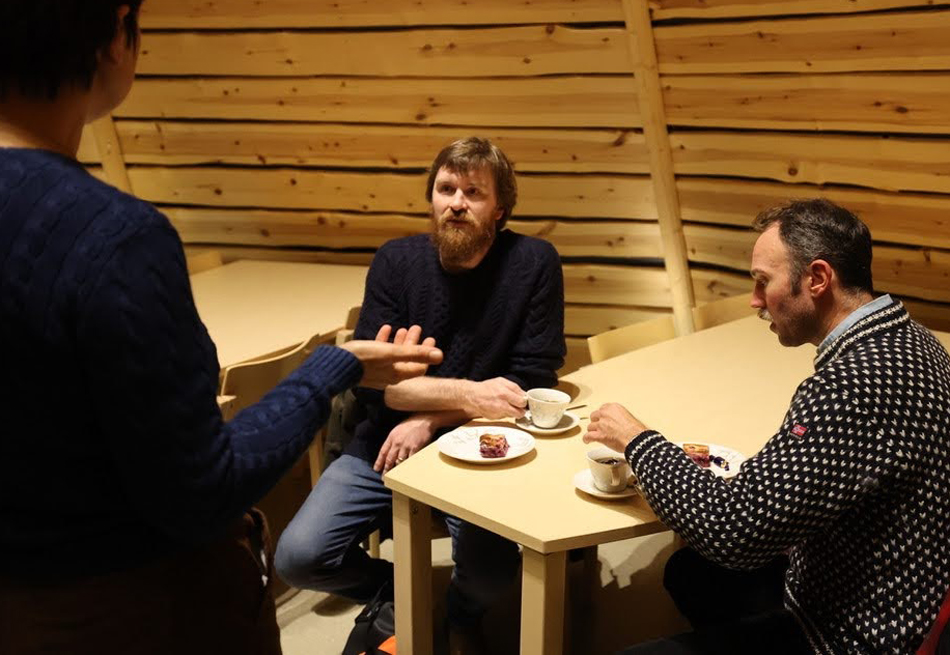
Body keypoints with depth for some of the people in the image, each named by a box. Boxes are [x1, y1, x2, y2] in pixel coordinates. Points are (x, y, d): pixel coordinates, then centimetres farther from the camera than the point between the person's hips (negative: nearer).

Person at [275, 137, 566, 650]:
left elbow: (532, 381, -12)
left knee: (491, 570, -26)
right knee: (298, 558, -12)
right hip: (387, 446, 2)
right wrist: (467, 395, -27)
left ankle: (458, 618, 14)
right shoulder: (397, 260, -4)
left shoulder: (534, 263, -10)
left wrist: (431, 420, -19)